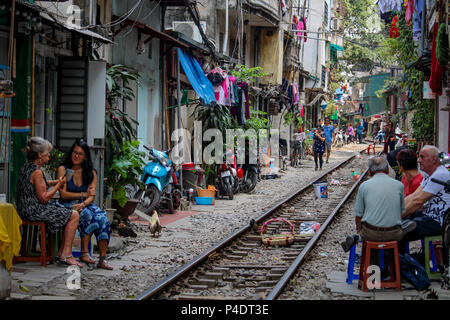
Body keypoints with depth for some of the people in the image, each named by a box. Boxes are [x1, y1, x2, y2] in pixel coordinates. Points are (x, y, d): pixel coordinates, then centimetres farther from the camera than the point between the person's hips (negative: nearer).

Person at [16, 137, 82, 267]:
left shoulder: (26, 167, 9)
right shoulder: (37, 172, -21)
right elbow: (44, 198, -20)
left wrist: (54, 182, 14)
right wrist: (58, 186, -9)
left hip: (26, 210, 10)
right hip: (35, 211, -10)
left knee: (68, 215, 18)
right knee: (74, 216, -5)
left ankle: (62, 253, 16)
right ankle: (66, 255, -3)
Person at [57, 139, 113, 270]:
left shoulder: (91, 173, 11)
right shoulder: (63, 169, 2)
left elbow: (92, 196, 1)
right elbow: (63, 194, -6)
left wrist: (82, 204, -19)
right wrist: (83, 194, -6)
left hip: (86, 204, 3)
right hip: (68, 205, -3)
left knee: (103, 219, -27)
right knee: (88, 216, -34)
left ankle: (103, 259, -29)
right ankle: (84, 253, -26)